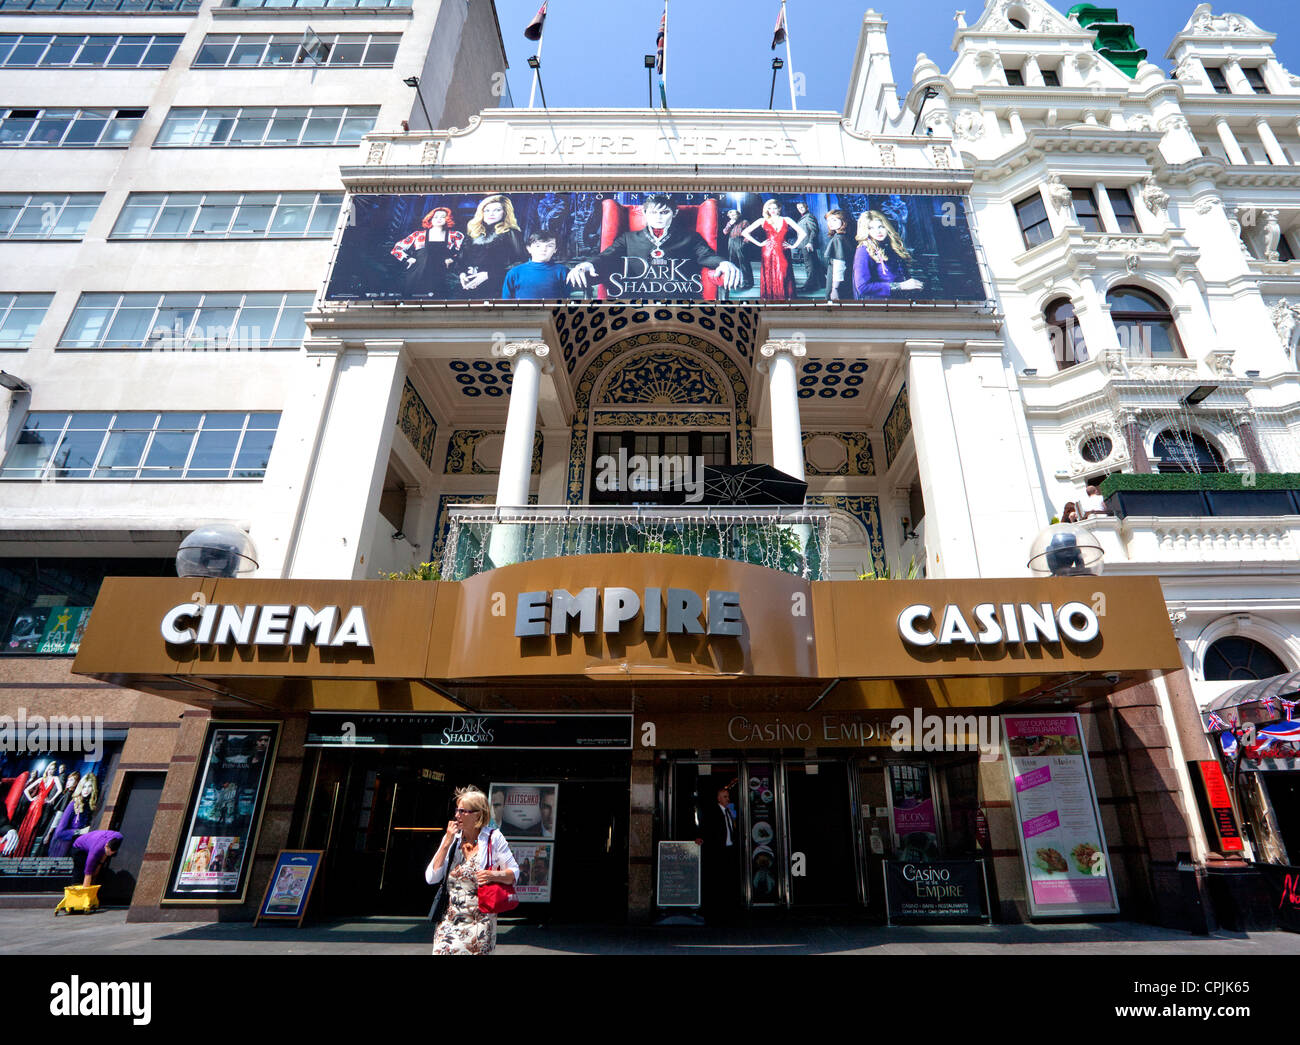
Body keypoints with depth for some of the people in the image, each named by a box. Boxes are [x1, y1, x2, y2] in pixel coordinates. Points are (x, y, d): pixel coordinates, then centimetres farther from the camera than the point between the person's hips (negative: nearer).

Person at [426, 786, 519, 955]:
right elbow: (431, 878, -3)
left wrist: (493, 875, -21)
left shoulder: (493, 838, -5)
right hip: (449, 921, 3)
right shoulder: (452, 839, 5)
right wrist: (447, 843, -10)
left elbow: (514, 873, -2)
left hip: (480, 922, -3)